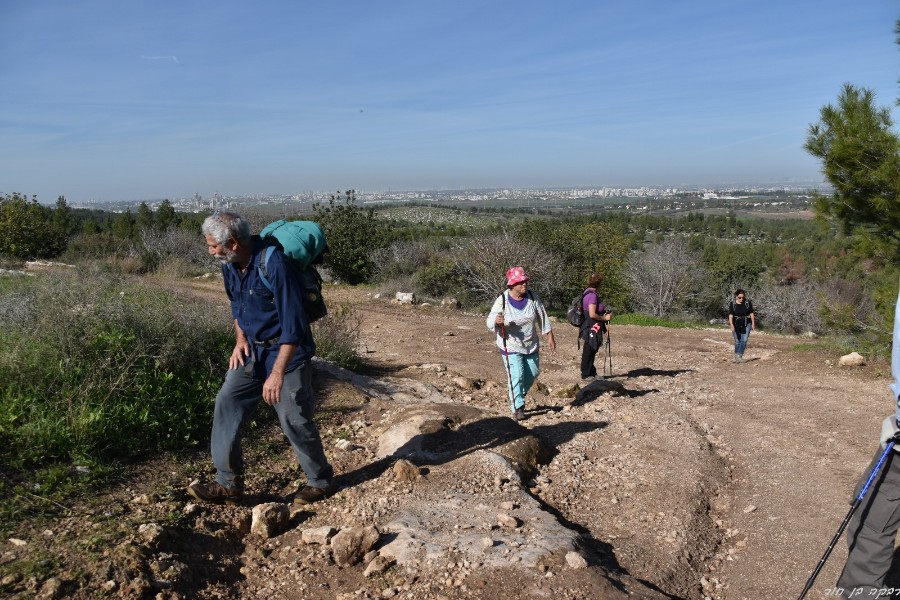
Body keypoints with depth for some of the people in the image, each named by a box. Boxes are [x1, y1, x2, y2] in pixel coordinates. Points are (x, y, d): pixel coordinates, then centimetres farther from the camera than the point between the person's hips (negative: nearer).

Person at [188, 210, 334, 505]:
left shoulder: (275, 265, -27)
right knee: (226, 404, 0)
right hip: (252, 350, 8)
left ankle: (321, 482, 20)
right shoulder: (230, 265, -1)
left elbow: (293, 324, -27)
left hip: (287, 351, -7)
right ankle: (228, 484, 10)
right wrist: (240, 338, 4)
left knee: (294, 421, -2)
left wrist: (277, 373, -27)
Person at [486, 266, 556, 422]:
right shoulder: (502, 300, -19)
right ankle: (517, 408, 2)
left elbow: (543, 317, 2)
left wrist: (550, 337, 6)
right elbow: (490, 322, -18)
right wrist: (496, 320, -42)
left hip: (531, 345, 5)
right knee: (516, 376, -11)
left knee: (533, 373, 17)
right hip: (511, 346, -5)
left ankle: (518, 395, 43)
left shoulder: (532, 297, -9)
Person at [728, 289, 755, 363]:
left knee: (744, 340, -10)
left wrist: (753, 323, 1)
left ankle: (739, 355, -5)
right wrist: (732, 326, -20)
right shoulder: (732, 304, -8)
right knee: (737, 341, 6)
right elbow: (730, 315, -11)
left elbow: (751, 313, 2)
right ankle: (736, 356, 18)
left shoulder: (748, 303, -5)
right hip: (736, 324, 0)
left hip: (746, 324, 0)